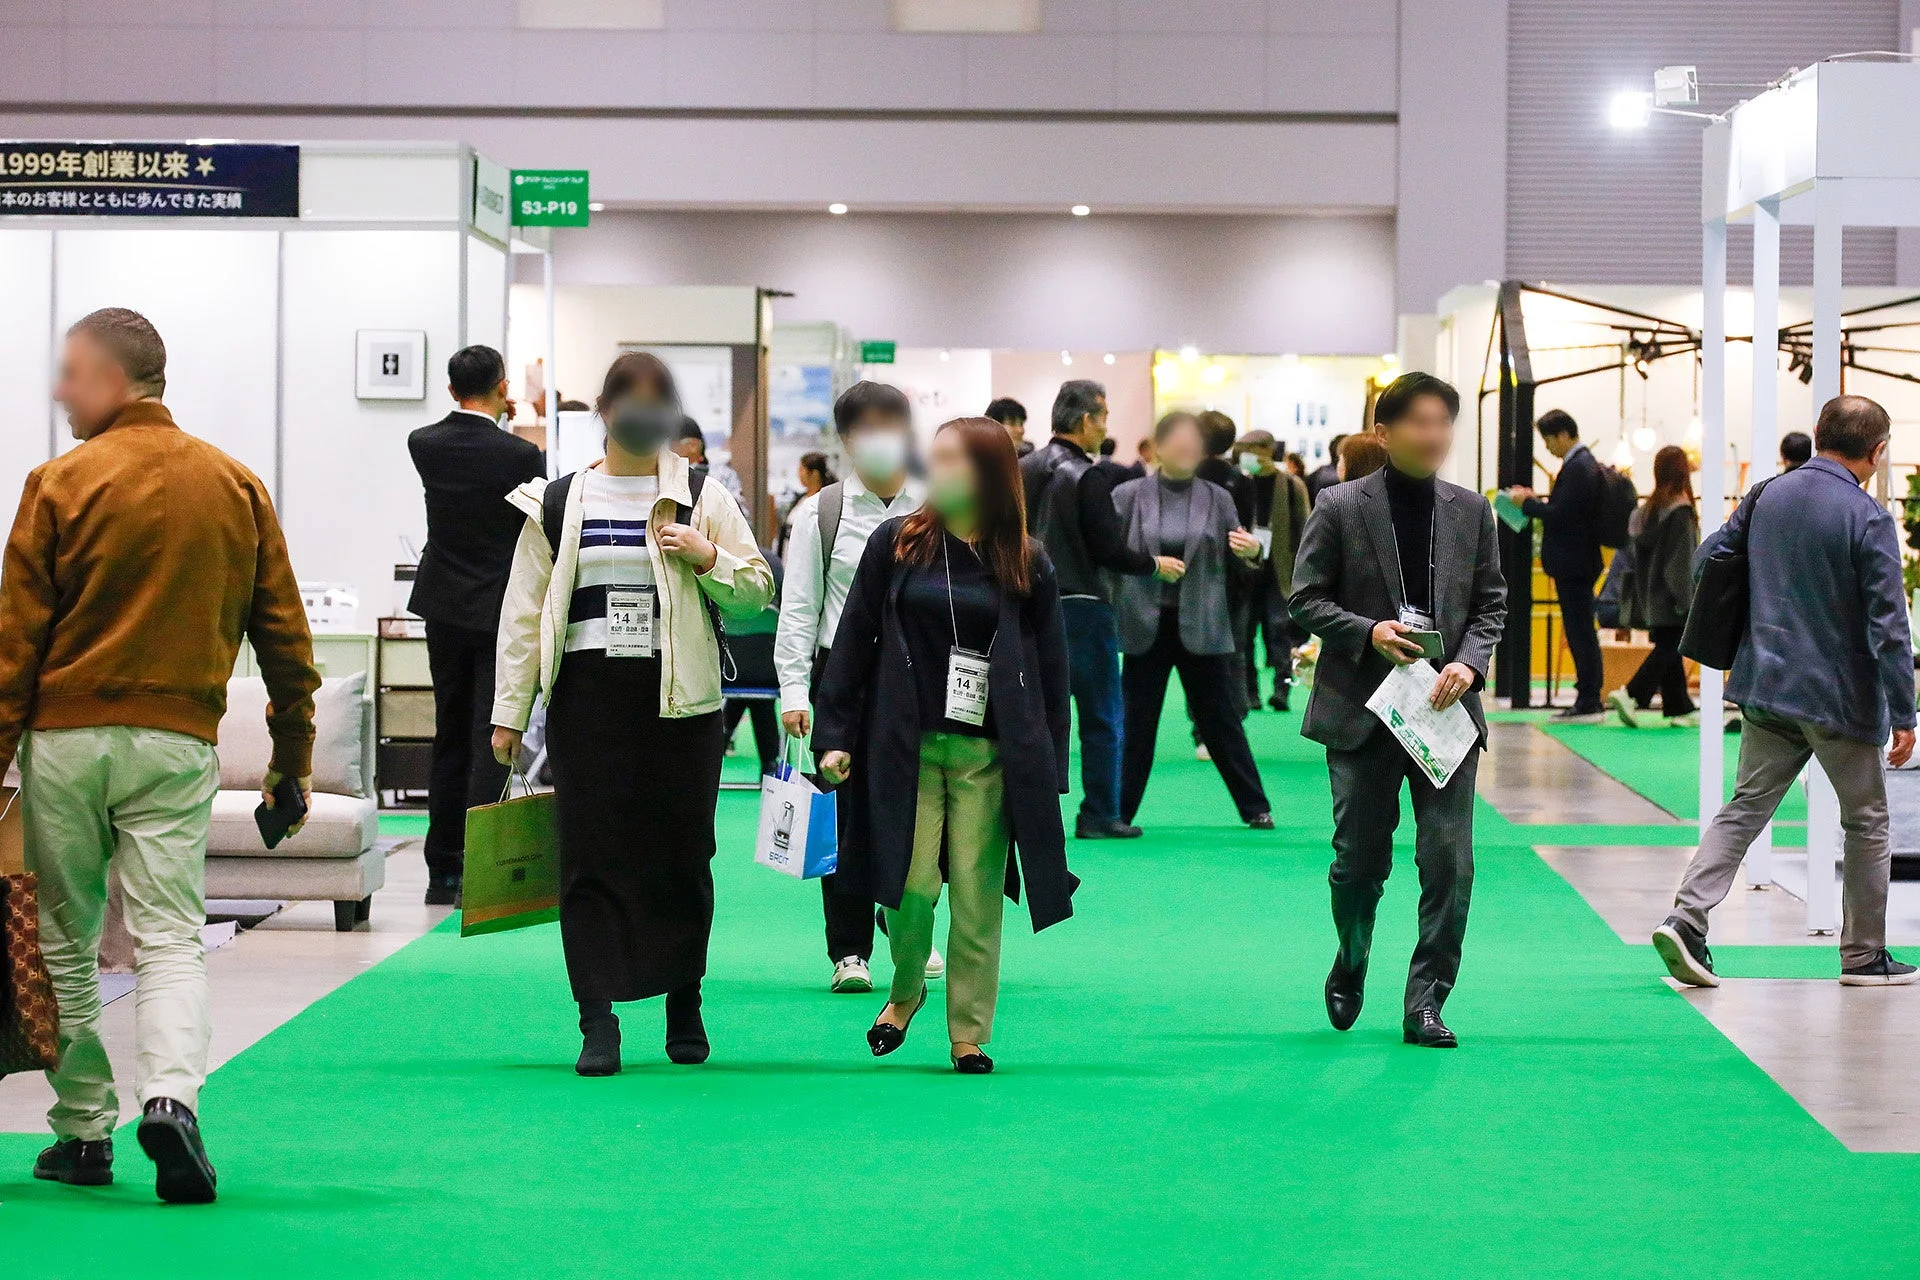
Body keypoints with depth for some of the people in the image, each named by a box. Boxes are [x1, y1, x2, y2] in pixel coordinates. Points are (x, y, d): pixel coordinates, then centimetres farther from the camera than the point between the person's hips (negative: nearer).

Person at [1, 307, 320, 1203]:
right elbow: (284, 634, 9)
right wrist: (293, 754, 16)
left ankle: (83, 1133, 12)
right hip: (178, 741, 2)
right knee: (170, 937, 1)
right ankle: (171, 1096, -22)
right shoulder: (237, 487, 6)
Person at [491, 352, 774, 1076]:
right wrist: (509, 710, 6)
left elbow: (758, 593, 8)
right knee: (590, 856, -4)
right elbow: (524, 612, 9)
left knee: (681, 853, 4)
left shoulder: (702, 499, 6)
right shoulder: (557, 503, 8)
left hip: (678, 698, 0)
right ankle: (598, 1022, -4)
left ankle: (684, 1007, 20)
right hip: (588, 697, 0)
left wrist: (709, 560, -11)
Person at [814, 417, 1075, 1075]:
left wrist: (1049, 769, 3)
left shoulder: (1026, 566, 4)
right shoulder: (896, 544, 3)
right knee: (912, 886, -6)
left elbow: (1051, 669, 8)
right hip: (906, 745, 0)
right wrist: (834, 736, 1)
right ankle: (905, 990, 23)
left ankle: (970, 1035, 13)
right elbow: (854, 642, 6)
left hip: (989, 755, 0)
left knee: (977, 899, 0)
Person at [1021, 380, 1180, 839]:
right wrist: (1156, 564, 2)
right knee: (1101, 718, 3)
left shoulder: (1023, 470, 6)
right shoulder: (1086, 478, -14)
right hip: (1080, 607, -6)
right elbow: (1112, 552, -13)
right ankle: (1099, 816, 4)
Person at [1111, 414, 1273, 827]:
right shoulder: (1129, 497, 1)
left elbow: (1238, 567, 8)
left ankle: (1255, 807, 14)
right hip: (1146, 624, -1)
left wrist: (1250, 553, -13)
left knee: (1222, 720, 6)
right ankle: (1118, 810, 13)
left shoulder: (1217, 499, 5)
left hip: (1202, 626, 1)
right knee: (1136, 723, 4)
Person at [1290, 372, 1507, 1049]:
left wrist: (1470, 662, -7)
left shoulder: (1471, 511, 7)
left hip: (1446, 707, 2)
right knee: (1359, 859, 5)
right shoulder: (1340, 507, -1)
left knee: (1448, 861, -6)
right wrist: (1369, 633, -16)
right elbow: (1306, 599, 0)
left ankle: (1425, 1003, 2)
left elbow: (1491, 602, 11)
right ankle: (1349, 968, 33)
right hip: (1363, 710, -2)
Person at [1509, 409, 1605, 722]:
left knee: (1581, 632, -7)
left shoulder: (1577, 467, -17)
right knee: (1582, 633, 12)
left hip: (1573, 565, -11)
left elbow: (1561, 514, -22)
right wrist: (1537, 501, 11)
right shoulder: (1586, 462, 15)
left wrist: (1528, 503, -9)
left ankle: (1589, 703, -5)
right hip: (1581, 561, 11)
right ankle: (1588, 701, 15)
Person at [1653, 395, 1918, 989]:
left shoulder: (1766, 496, 3)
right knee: (1866, 823, 10)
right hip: (1839, 696, -5)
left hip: (1765, 688, 5)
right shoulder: (1868, 518, -14)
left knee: (1745, 808, 8)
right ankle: (1864, 956, 16)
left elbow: (1705, 558, 12)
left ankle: (1687, 918, -8)